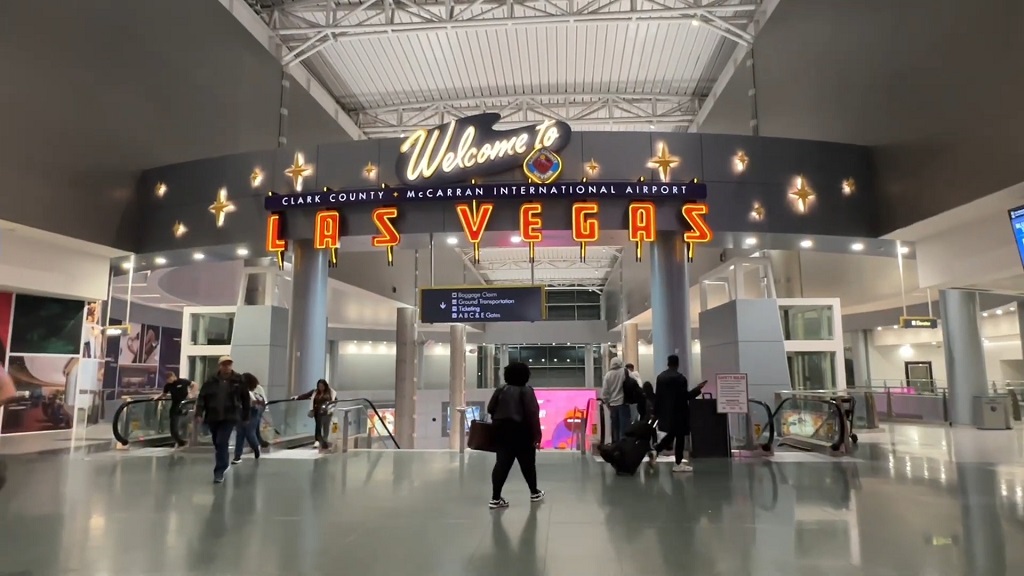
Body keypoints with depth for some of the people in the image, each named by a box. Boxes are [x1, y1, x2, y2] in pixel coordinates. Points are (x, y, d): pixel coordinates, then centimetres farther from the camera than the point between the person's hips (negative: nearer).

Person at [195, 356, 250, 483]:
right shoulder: (211, 381, 1)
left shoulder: (239, 380, -2)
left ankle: (219, 471, -8)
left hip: (229, 417, -3)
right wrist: (199, 413, -13)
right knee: (218, 444, 16)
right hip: (213, 417, 3)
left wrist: (246, 416, 5)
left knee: (222, 443, -14)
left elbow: (245, 399, 3)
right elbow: (202, 397, -1)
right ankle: (223, 465, 39)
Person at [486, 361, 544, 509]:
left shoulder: (500, 390, 8)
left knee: (502, 464, 1)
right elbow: (532, 414, -14)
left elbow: (490, 409, 8)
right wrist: (537, 434, -11)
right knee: (527, 464, 12)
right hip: (521, 433, -4)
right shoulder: (526, 391, -7)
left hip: (502, 431, 4)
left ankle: (495, 498, -6)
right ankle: (534, 493, 27)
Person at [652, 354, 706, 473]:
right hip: (678, 412, -7)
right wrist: (698, 389, -3)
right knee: (680, 436, 2)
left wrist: (656, 412, 13)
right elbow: (686, 396, -15)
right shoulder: (680, 378, -15)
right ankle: (678, 464, 6)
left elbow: (657, 395, 7)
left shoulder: (660, 376, 5)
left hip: (665, 412, 7)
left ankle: (655, 451, 2)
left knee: (670, 435, 18)